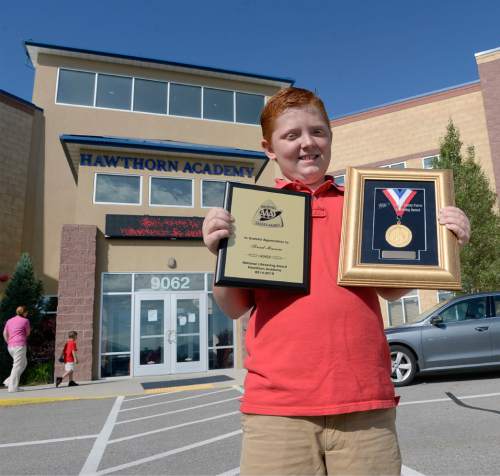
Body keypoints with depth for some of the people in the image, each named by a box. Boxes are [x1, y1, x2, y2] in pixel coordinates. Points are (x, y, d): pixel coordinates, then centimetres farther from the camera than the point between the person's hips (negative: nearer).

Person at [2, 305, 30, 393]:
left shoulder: (9, 321, 15)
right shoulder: (25, 320, -2)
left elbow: (5, 334, 14)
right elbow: (28, 333, 5)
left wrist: (9, 342, 20)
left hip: (10, 346, 7)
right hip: (20, 345, -7)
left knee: (24, 363, 19)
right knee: (17, 366, -4)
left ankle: (9, 381, 11)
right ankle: (13, 387, -5)